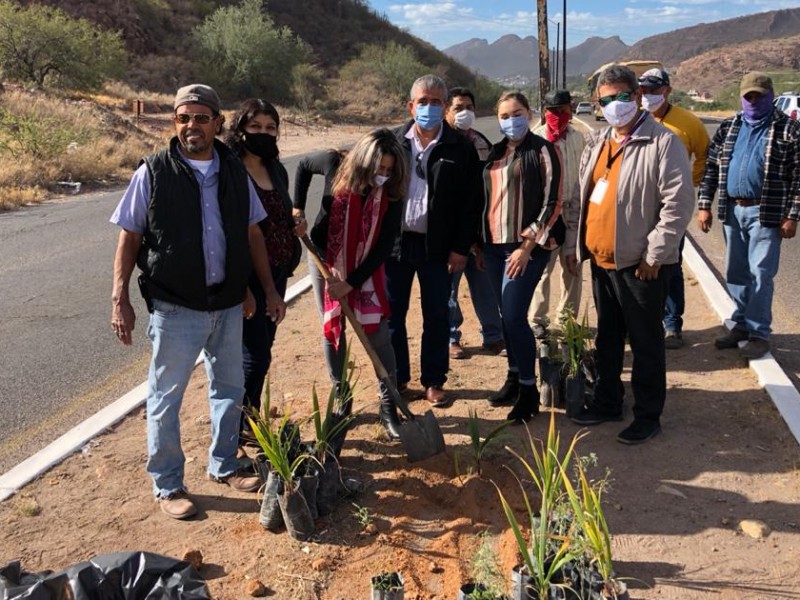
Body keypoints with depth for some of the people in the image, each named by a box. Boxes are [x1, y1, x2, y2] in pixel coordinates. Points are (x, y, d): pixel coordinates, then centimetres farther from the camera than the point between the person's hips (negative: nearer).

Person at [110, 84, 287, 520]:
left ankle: (223, 466, 36)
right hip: (175, 308, -4)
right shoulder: (153, 173, -9)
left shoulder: (234, 171, 3)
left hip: (228, 304, 5)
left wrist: (269, 289, 9)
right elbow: (129, 239, -6)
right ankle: (167, 485, 22)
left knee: (229, 387, 16)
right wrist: (120, 299, -11)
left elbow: (252, 234, 10)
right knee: (166, 397, 6)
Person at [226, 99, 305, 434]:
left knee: (261, 350, 15)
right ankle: (245, 425, 18)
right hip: (246, 277, -7)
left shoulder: (277, 171, 10)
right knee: (254, 353, -1)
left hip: (276, 274, 7)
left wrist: (295, 227, 1)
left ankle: (250, 419, 29)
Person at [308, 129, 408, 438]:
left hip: (366, 270, -1)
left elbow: (384, 247, -16)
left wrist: (351, 282, -19)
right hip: (326, 264, 1)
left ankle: (389, 406, 3)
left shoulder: (391, 195, -18)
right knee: (333, 331, 6)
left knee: (379, 334, -7)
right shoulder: (337, 173, -17)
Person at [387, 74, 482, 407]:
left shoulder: (461, 149, -1)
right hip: (394, 241, 1)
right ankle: (396, 379, 23)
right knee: (392, 314, 8)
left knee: (437, 316, 7)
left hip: (438, 246, -1)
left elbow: (471, 202, -1)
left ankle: (433, 381, 21)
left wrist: (461, 247, -6)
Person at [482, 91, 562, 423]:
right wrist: (479, 240, 14)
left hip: (526, 246, -6)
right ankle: (514, 378, 26)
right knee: (505, 315, 11)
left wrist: (527, 246, -15)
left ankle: (529, 390, 3)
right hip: (495, 244, 6)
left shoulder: (542, 151, -5)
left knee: (514, 317, -10)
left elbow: (552, 203, -10)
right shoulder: (496, 153, 13)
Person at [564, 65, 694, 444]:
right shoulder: (596, 144, 12)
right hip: (600, 260, 7)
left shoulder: (663, 143, -11)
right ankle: (607, 402, 32)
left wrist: (654, 255, -16)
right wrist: (573, 245, 12)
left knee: (645, 343, 4)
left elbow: (678, 203, -15)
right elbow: (581, 197, 18)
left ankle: (648, 416, 17)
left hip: (639, 263, -7)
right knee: (607, 339, 18)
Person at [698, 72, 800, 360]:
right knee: (736, 273, 13)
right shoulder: (728, 127, 9)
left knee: (760, 275, -3)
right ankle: (741, 325, 26)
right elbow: (711, 167, 9)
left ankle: (759, 333, 6)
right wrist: (704, 205, 2)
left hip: (766, 213, -5)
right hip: (732, 210, 5)